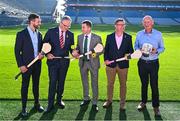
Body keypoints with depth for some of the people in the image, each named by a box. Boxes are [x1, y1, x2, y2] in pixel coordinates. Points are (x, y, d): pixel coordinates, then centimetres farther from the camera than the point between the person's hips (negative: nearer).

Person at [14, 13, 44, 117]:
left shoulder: (39, 34, 7)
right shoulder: (21, 34, -10)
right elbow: (17, 51, -9)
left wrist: (41, 53, -6)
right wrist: (21, 65, -14)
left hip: (37, 64, 5)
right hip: (26, 65, -5)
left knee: (36, 84, 16)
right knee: (25, 86, 5)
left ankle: (37, 104, 30)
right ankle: (24, 107, 16)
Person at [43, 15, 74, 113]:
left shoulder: (70, 34, 5)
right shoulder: (51, 32, -3)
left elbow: (71, 47, 10)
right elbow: (44, 44, 0)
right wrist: (47, 54, -16)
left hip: (64, 62, 3)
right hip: (53, 60, -3)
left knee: (61, 82, 13)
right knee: (53, 82, -4)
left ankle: (59, 100, 30)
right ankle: (50, 103, 6)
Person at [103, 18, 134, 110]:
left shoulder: (128, 37, 2)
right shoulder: (109, 37, 3)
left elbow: (131, 50, 4)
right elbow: (106, 50, 5)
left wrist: (129, 54, -17)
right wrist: (106, 59, -8)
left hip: (123, 65, 0)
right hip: (111, 64, 0)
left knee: (123, 84, 9)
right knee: (110, 84, 11)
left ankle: (122, 102, 22)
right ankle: (109, 100, 28)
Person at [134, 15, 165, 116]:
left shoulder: (158, 34, -3)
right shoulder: (139, 34, 2)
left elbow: (162, 47, 3)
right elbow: (136, 46, 11)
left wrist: (157, 51, -18)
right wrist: (139, 50, -11)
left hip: (154, 63, -2)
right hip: (142, 62, 2)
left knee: (154, 85, -2)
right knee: (144, 83, 14)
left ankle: (156, 106, 10)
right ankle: (143, 102, 29)